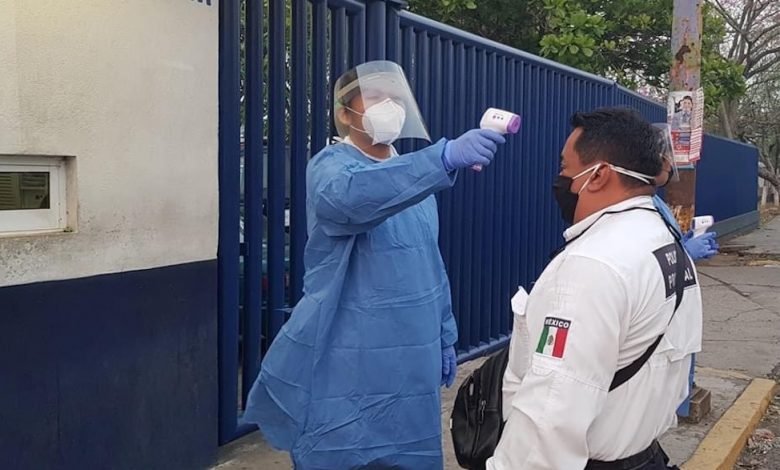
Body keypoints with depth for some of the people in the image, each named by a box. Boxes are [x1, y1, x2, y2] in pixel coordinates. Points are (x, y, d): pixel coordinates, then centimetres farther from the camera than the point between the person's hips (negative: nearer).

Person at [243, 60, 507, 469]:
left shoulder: (412, 175, 12)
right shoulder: (330, 166, -10)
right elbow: (350, 196, -36)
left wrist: (445, 336, 15)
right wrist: (445, 157, -47)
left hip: (412, 363, 7)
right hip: (346, 368, -6)